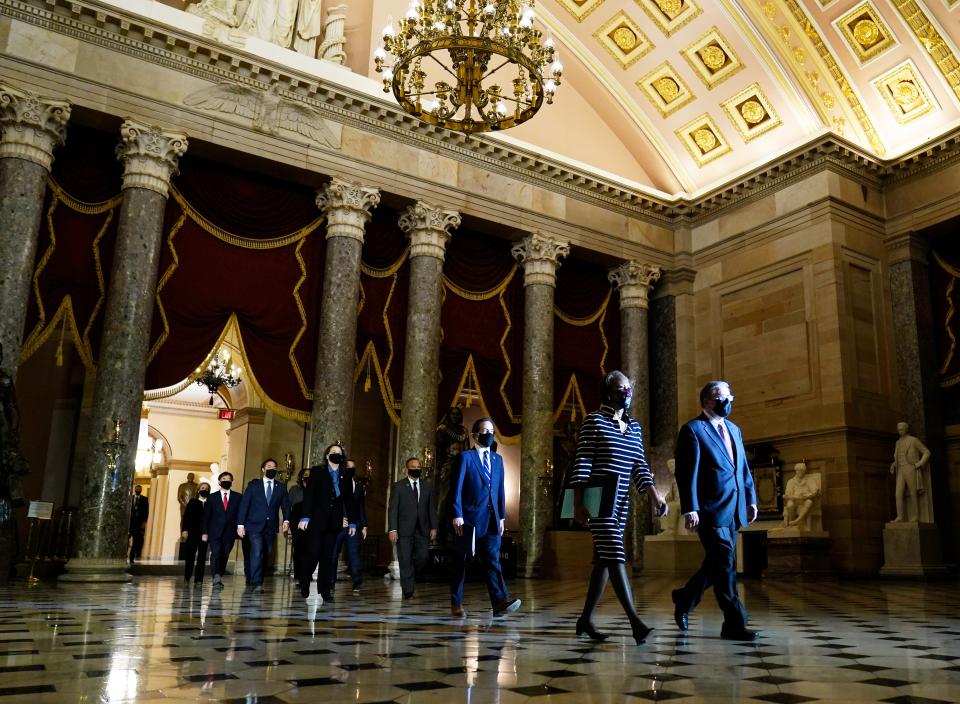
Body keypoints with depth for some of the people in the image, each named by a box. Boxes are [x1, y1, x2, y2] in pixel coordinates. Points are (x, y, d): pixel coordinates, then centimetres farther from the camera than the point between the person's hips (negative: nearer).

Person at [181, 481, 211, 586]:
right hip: (192, 533, 1)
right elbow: (186, 516, 5)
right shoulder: (192, 502, 9)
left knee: (201, 557, 0)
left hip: (204, 533, -1)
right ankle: (187, 578, 18)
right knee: (190, 556, 4)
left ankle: (198, 580, 4)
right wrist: (184, 529, -6)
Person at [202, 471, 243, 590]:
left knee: (224, 556, 3)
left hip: (229, 532, 1)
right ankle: (216, 578, -24)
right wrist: (205, 532, -1)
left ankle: (218, 579, 14)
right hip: (215, 532, -1)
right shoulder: (212, 497, 9)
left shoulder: (238, 497, 9)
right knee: (216, 554, -16)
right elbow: (206, 516, 6)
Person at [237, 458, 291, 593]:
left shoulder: (281, 488, 12)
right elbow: (244, 505, 2)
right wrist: (240, 525, -7)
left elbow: (285, 506, 7)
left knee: (264, 556, 4)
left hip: (270, 527, 3)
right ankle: (256, 583, -18)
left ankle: (251, 581, 17)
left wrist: (286, 520, -12)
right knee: (257, 553, -18)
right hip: (255, 526, -3)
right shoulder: (253, 485, 5)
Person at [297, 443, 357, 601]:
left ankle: (325, 589, 4)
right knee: (313, 554, -6)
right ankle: (304, 584, 14)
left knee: (329, 556, 1)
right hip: (317, 520, -3)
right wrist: (305, 517, -12)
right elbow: (308, 494, -3)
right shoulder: (317, 471, 5)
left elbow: (349, 500, 13)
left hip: (334, 522, 3)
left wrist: (352, 521, 8)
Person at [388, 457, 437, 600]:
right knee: (405, 560, -2)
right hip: (404, 530, -3)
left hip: (422, 530, 3)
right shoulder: (398, 486, 1)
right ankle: (408, 591, 6)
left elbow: (432, 508, 11)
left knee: (423, 557, -1)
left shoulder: (428, 486, 10)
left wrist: (433, 527, 4)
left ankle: (410, 579, 26)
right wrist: (392, 529, -11)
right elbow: (392, 509, -2)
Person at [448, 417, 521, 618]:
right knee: (460, 562, 5)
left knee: (493, 560, -7)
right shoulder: (465, 457, -1)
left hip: (491, 520, 4)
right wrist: (457, 515, -12)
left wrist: (502, 516, 12)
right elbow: (456, 488, -6)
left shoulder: (497, 459, 16)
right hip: (468, 518, -4)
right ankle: (456, 604, 14)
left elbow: (500, 489, 16)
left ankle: (500, 601, -16)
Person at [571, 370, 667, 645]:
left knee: (603, 559, 7)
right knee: (615, 555, -13)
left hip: (621, 501, 7)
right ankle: (635, 621, -17)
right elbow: (582, 462, -8)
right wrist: (578, 502, -13)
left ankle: (586, 618, 15)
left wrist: (654, 495, -1)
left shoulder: (634, 427, 16)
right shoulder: (594, 421, -3)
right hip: (598, 498, -7)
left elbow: (639, 467, 12)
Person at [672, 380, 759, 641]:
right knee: (725, 564, -7)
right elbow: (687, 473, -11)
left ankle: (685, 598, 34)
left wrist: (751, 499, 13)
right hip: (711, 510, -8)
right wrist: (690, 509, -17)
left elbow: (744, 468, 22)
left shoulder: (734, 430, 19)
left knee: (717, 565, 15)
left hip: (733, 511, 8)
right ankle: (734, 624, 0)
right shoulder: (692, 430, -6)